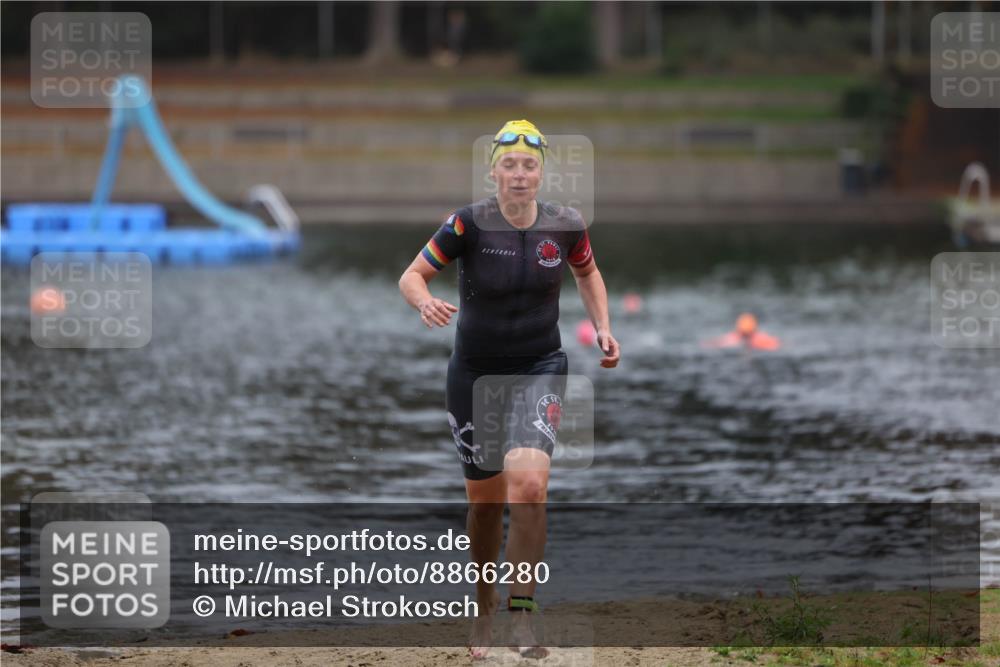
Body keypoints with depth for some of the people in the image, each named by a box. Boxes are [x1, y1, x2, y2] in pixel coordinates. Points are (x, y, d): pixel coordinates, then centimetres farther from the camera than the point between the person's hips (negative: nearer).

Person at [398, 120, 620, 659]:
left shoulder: (565, 226, -7)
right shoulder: (470, 224, -15)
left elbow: (587, 273, 15)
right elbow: (411, 276, -11)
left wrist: (603, 328, 3)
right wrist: (426, 303, -32)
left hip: (539, 369, 0)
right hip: (475, 371, 0)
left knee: (528, 483, -22)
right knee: (485, 499, 9)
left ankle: (522, 616, -14)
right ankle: (484, 611, 33)